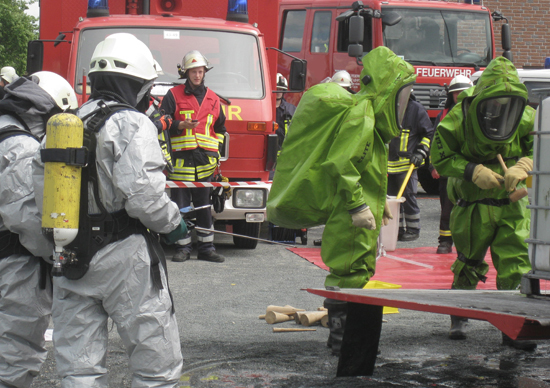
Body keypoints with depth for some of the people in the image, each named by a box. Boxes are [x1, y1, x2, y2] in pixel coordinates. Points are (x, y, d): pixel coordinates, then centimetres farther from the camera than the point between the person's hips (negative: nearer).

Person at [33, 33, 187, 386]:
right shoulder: (132, 125, -9)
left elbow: (40, 188, 7)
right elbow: (142, 194, -20)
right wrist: (172, 223, -2)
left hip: (69, 261, 6)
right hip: (122, 256, -6)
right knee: (157, 358, 3)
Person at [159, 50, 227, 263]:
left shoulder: (213, 99, 17)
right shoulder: (173, 95, 5)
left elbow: (220, 129, 25)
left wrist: (216, 153, 17)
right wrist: (181, 125, -15)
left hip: (205, 160, 3)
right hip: (181, 159, -3)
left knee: (204, 206, 5)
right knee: (180, 206, -3)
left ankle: (206, 247, 10)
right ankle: (183, 247, 3)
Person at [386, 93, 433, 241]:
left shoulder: (416, 109, -2)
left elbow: (429, 134, 1)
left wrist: (421, 153, -9)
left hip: (407, 163, -6)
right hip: (389, 163, 6)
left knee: (408, 197, -6)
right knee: (392, 198, 7)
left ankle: (413, 229, 4)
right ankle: (398, 229, 15)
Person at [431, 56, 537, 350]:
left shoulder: (526, 118, -7)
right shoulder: (460, 118, -13)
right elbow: (440, 158, -9)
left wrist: (522, 167, -22)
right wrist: (474, 172, -23)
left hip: (512, 203, 1)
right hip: (473, 205, -1)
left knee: (515, 264, -9)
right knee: (469, 263, 11)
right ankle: (459, 316, 34)